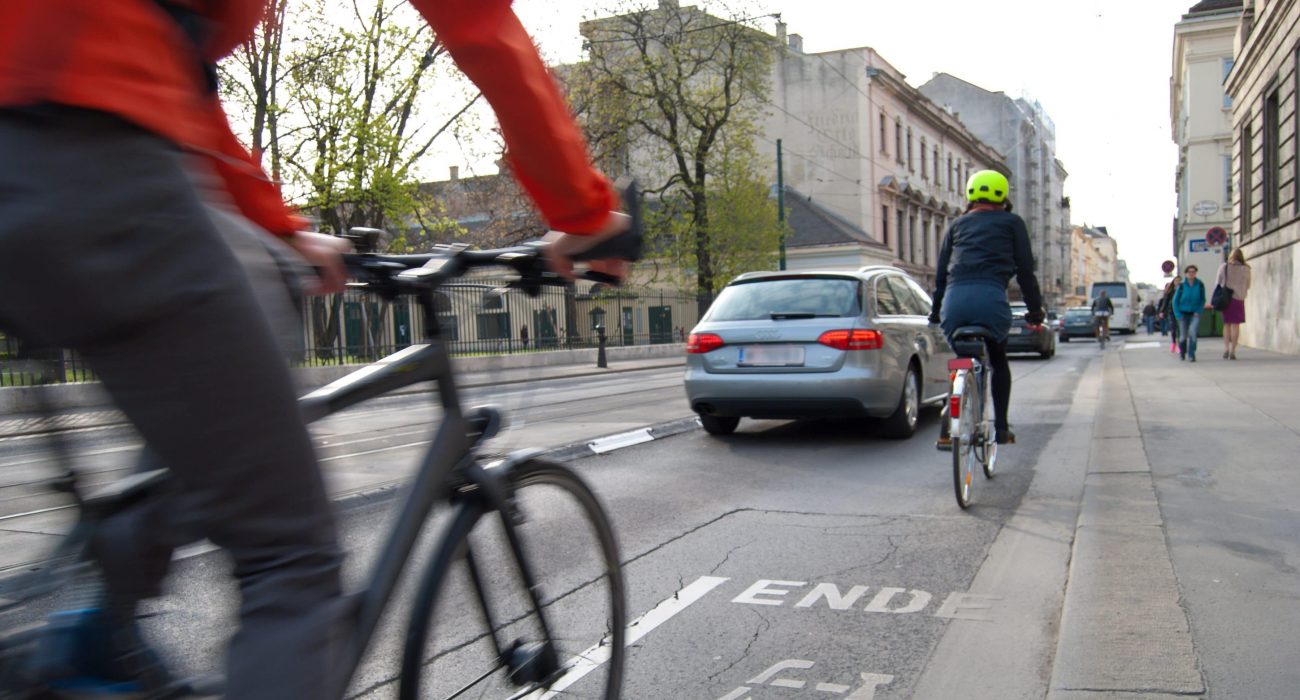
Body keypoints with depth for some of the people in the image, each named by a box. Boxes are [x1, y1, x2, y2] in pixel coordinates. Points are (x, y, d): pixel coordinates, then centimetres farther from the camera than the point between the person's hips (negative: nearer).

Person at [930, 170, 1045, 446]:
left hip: (954, 299, 2)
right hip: (991, 297, -2)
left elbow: (941, 271, 22)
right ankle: (1001, 428, 17)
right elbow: (1025, 270, 14)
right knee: (999, 361, 20)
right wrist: (1035, 309, 20)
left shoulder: (957, 224, 26)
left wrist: (935, 312, 26)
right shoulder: (1012, 223, 19)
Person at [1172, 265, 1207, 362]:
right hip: (1183, 313, 0)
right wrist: (1178, 315, -6)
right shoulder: (1181, 286, -7)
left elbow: (1202, 300, 6)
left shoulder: (1200, 285, -5)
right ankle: (1182, 353, 33)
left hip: (1195, 313, 0)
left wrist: (1198, 311, -7)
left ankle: (1191, 354, -15)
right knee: (1183, 335, 6)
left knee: (1193, 331, -23)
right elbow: (1175, 300, 0)